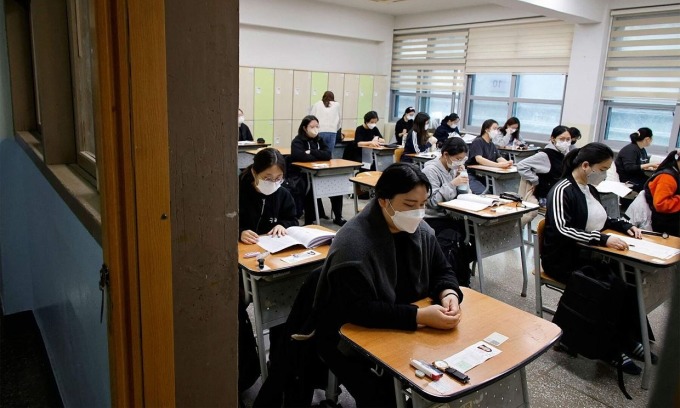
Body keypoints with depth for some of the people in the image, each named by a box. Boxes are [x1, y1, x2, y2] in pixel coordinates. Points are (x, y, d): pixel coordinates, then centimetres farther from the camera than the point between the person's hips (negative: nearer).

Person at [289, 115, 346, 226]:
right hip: (300, 175, -6)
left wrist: (311, 152, -18)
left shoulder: (319, 140, 11)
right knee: (311, 189, -33)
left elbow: (328, 155, -6)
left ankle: (338, 217, 3)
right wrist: (319, 156, -14)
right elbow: (301, 157, -28)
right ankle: (309, 221, -16)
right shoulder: (297, 141, -7)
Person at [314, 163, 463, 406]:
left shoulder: (420, 230, -4)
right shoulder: (353, 245, -28)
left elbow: (441, 271, 6)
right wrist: (420, 316, -35)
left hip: (400, 329, 7)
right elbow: (359, 309, -31)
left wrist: (449, 294, -17)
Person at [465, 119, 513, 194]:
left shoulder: (492, 145, 18)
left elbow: (499, 158, 6)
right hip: (472, 176, -8)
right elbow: (479, 159, -25)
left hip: (485, 176, 8)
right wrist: (498, 165, -36)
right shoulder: (477, 142, -8)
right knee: (483, 193, -30)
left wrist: (507, 163, -18)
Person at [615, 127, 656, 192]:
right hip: (628, 181, -9)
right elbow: (629, 168, -24)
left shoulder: (642, 150, 16)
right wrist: (648, 165, -24)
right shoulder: (630, 149, -12)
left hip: (639, 178, 9)